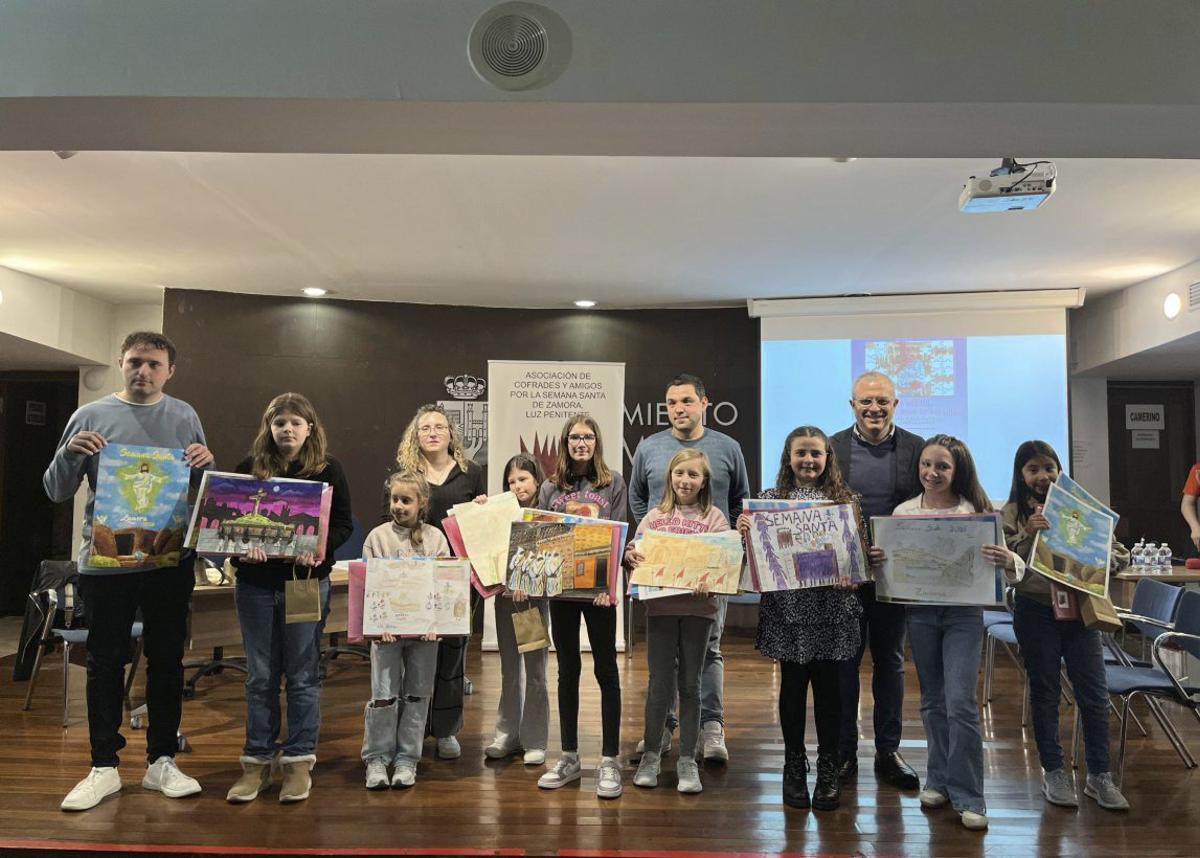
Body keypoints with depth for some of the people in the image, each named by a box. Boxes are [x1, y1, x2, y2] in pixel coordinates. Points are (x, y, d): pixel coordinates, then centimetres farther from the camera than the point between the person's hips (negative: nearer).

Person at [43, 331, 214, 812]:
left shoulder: (184, 417, 5)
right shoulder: (91, 416, 2)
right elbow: (57, 492, 4)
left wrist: (205, 464, -12)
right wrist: (69, 454, -15)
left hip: (171, 561, 1)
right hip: (105, 561, -1)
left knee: (167, 660, 8)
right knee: (105, 663, 7)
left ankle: (162, 761, 20)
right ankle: (104, 766, 19)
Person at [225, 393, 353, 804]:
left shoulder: (328, 469, -1)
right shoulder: (249, 467, 5)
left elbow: (343, 524, -2)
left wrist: (319, 548, -20)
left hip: (306, 581, -2)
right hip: (256, 581, 2)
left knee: (302, 675, 6)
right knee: (260, 676, 10)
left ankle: (299, 761, 17)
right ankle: (257, 761, 21)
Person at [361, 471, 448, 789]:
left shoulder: (435, 538, 3)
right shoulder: (378, 536, 1)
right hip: (387, 628, -1)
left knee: (416, 696, 9)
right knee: (384, 696, 0)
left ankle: (407, 759, 20)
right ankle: (376, 759, 15)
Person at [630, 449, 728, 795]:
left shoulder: (714, 518, 2)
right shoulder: (655, 516, 7)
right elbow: (636, 552, 6)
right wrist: (630, 557, -17)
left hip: (698, 607, -1)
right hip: (660, 606, 1)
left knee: (689, 684, 8)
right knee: (660, 683, 4)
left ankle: (687, 760, 19)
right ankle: (651, 755, 21)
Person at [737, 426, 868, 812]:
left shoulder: (846, 500, 3)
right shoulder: (769, 499, 2)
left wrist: (851, 576, -16)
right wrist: (743, 532, -16)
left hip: (833, 610, 0)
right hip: (787, 609, 0)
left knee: (829, 689, 6)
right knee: (793, 687, 10)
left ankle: (828, 773, 22)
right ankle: (794, 769, 25)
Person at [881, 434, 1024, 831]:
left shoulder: (976, 511, -5)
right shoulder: (903, 512, 2)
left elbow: (1016, 566, -7)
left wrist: (1007, 560, -30)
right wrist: (877, 560, -14)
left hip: (963, 612, -3)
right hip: (920, 612, 3)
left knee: (960, 703, -6)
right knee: (933, 701, 14)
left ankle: (967, 796, 8)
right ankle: (939, 780, 30)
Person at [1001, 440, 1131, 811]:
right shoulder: (1012, 513, -2)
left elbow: (1119, 554, 8)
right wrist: (1028, 534, -25)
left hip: (1079, 609, 2)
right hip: (1036, 611, -2)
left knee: (1094, 693, 4)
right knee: (1045, 693, 9)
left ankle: (1099, 776, 17)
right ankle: (1053, 773, 21)